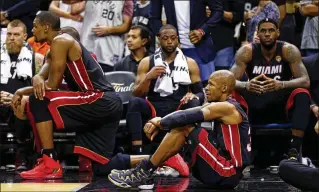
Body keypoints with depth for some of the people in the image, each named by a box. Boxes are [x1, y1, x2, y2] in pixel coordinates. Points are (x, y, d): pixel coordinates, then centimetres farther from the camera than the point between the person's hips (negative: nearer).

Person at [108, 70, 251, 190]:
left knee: (184, 127, -12)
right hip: (225, 172, 9)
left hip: (226, 174, -9)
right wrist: (158, 123, -6)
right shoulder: (217, 106, 15)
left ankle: (144, 172, -9)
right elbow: (185, 113, 7)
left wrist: (161, 123, -4)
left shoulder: (227, 108, -14)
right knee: (178, 129, 8)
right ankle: (144, 172, 0)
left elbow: (187, 116, -18)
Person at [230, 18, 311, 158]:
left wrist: (281, 85, -44)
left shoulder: (289, 50, -13)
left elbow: (305, 81, -23)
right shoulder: (246, 51, -10)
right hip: (255, 108, 1)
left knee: (302, 94, -31)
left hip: (282, 106, -1)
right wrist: (246, 86, -43)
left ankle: (294, 149, -33)